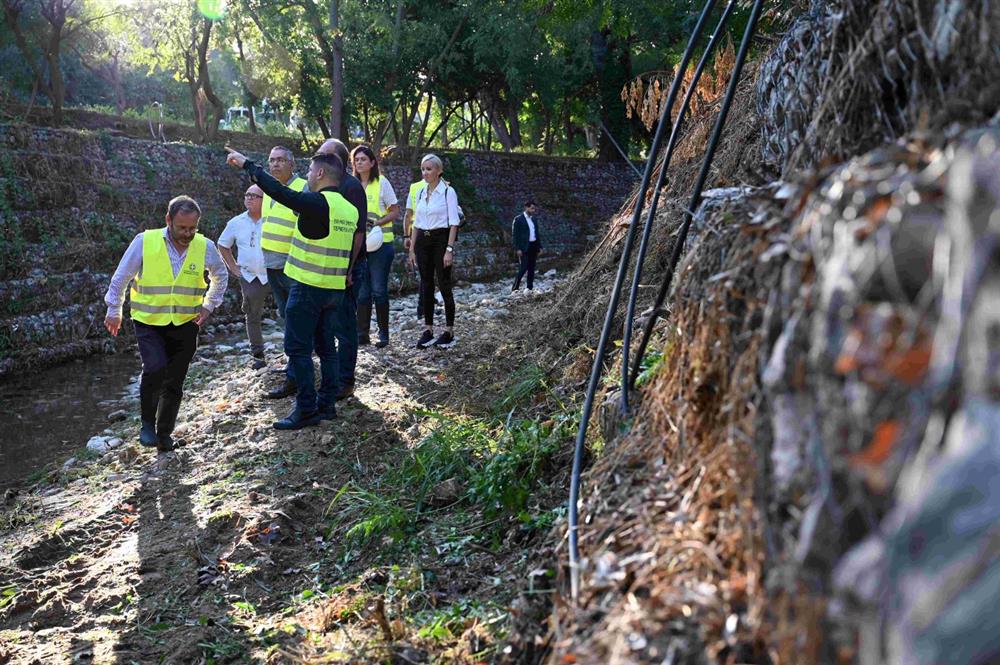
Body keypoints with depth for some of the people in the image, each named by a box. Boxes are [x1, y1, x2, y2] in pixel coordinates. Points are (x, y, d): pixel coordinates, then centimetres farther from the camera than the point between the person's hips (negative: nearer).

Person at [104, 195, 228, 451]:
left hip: (185, 325, 3)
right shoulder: (145, 241, -12)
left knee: (174, 383, 8)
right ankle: (147, 422, 1)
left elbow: (221, 277, 15)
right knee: (155, 368, -23)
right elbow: (120, 278, 1)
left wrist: (208, 306, 7)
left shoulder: (205, 247, -6)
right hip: (149, 323, -2)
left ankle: (164, 434, 27)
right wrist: (114, 311, 8)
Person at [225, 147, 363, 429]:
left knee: (298, 348, -1)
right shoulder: (350, 208, 8)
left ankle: (306, 410, 0)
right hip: (335, 289, 8)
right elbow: (358, 240, 15)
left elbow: (278, 191, -17)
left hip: (308, 287, -8)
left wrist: (247, 164, -6)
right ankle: (327, 403, 19)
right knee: (325, 345, 15)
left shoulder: (316, 203, -16)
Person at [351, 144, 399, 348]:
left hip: (380, 243, -4)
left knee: (379, 290, -1)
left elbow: (395, 212, -4)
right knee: (361, 290, 6)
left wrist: (377, 223, -17)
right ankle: (362, 333, 13)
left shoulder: (382, 183, -4)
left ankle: (383, 334, 9)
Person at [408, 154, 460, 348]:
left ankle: (449, 331, 6)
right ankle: (428, 331, 12)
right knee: (426, 286, 6)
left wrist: (449, 249, -17)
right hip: (423, 241, 6)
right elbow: (416, 223, 14)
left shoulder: (448, 192, -6)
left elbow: (453, 223, -10)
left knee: (444, 285, -3)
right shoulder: (420, 192, 10)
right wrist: (412, 248, 11)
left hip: (441, 239, -6)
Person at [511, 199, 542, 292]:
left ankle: (530, 288, 12)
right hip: (524, 247, -7)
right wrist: (518, 249, -15)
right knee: (524, 267, -11)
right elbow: (516, 235, -9)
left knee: (532, 268, 7)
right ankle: (514, 288, -4)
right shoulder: (518, 219, -7)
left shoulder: (534, 219, 14)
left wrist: (539, 246, 13)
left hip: (533, 246, 7)